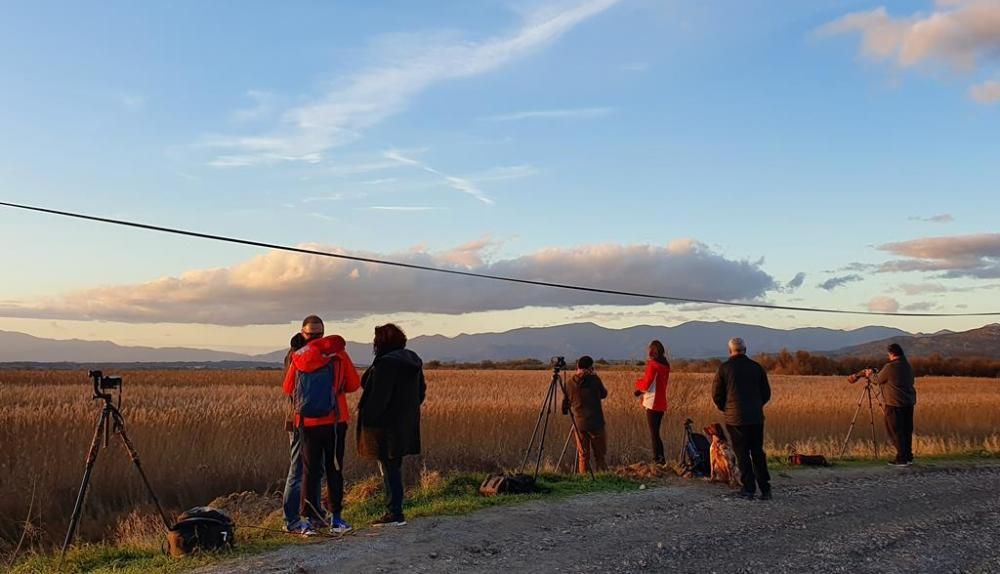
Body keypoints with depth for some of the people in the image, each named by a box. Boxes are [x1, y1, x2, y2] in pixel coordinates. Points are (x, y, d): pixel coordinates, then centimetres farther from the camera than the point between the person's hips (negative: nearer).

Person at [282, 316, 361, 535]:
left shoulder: (298, 357, 1)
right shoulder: (338, 353, -2)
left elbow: (287, 389, 9)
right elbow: (354, 384, 2)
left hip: (308, 422, 1)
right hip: (335, 421, -1)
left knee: (310, 471, 9)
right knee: (334, 470, 8)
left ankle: (308, 519, 7)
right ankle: (335, 518, 9)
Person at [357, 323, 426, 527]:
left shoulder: (385, 363, -18)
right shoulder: (412, 360, 10)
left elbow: (379, 396, -22)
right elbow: (421, 390, 16)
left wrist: (366, 418, -14)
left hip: (387, 424, -9)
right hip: (405, 424, 9)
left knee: (389, 468, -1)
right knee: (394, 467, 16)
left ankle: (395, 514, 3)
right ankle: (394, 511, 22)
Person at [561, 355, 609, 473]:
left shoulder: (570, 383, 0)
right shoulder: (594, 379, -8)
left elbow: (565, 403, 7)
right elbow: (604, 394, 9)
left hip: (579, 424, 3)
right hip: (596, 423, -3)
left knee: (582, 455, 9)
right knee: (599, 455, 6)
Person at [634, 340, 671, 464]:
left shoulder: (652, 365, -14)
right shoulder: (665, 366, 10)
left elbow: (646, 385, -13)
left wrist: (638, 383, 7)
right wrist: (641, 390, 8)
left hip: (653, 404, -8)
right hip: (661, 404, 8)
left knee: (654, 434, -5)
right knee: (655, 433, 16)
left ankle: (658, 460, -7)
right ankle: (660, 459, 17)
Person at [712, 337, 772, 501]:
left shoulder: (724, 368, -5)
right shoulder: (757, 367, 3)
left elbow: (716, 394, -1)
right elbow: (766, 393, 8)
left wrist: (726, 409, 16)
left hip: (735, 418, -3)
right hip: (756, 417, 3)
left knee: (742, 454, 4)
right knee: (758, 453, 12)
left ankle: (749, 489, 3)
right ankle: (765, 489, 9)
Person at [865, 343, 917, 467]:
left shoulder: (890, 367, -13)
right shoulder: (908, 366, 10)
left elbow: (878, 380, -2)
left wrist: (870, 374, 20)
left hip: (895, 403, -7)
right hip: (909, 402, 7)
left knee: (896, 432, -2)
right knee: (907, 430, 13)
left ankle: (901, 459, -4)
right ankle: (908, 457, 17)